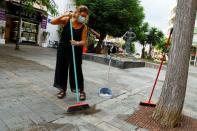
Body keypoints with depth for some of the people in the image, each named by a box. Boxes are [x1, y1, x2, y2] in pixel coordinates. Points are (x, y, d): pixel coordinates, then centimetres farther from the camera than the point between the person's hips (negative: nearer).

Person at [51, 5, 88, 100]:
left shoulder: (84, 27, -5)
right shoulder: (67, 20, -2)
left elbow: (84, 42, -11)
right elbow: (53, 22, -7)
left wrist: (77, 43, -32)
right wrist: (63, 15, -17)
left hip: (75, 51, -2)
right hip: (63, 49, 2)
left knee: (76, 70, 0)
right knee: (62, 68, 8)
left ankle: (81, 90, 15)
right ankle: (63, 89, 25)